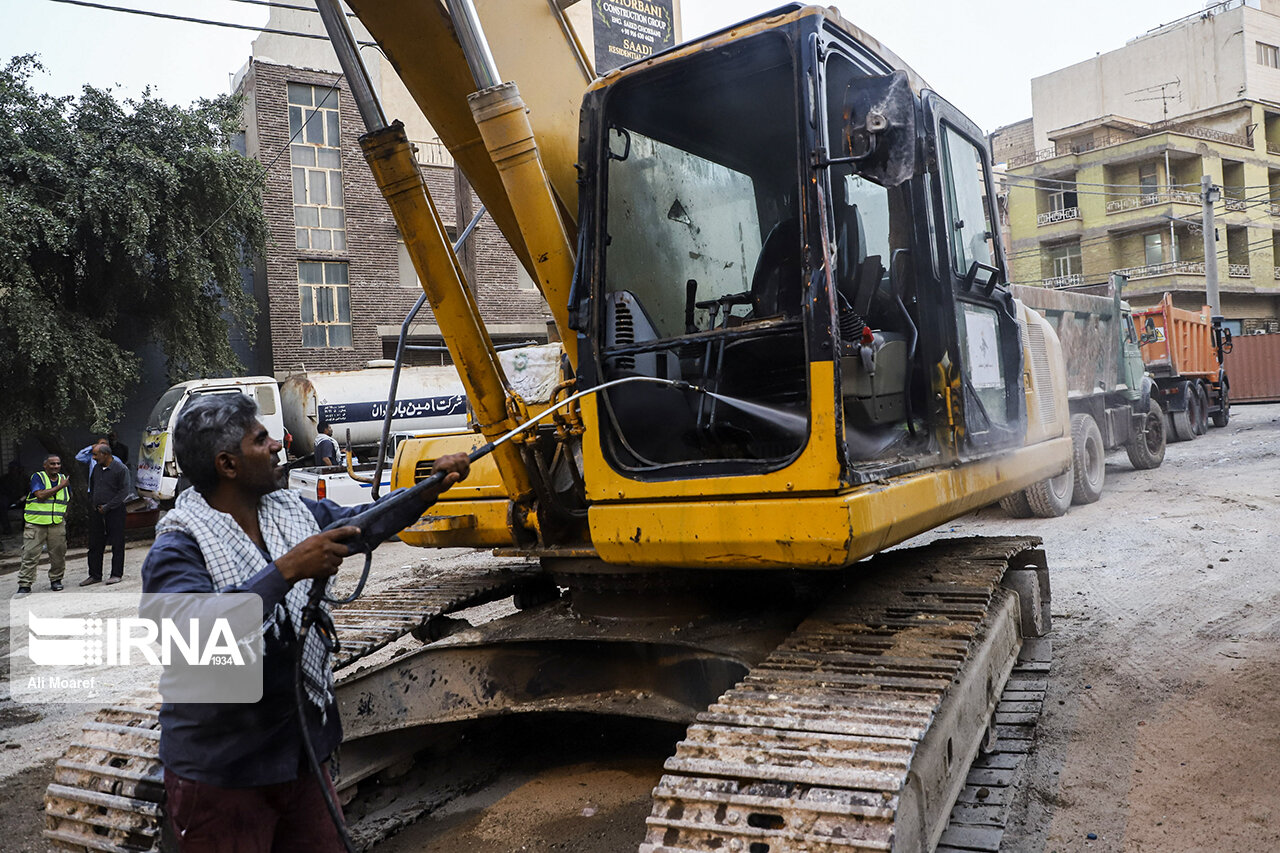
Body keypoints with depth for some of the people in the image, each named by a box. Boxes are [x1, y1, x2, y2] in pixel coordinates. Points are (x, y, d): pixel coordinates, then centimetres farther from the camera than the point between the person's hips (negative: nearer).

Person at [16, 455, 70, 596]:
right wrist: (60, 486, -15)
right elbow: (40, 495, -19)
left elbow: (69, 498, 30)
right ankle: (24, 585, -1)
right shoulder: (37, 477, -3)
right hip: (36, 523, -4)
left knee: (58, 554, 6)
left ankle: (56, 580, 21)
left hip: (57, 525, 4)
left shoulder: (64, 478, 13)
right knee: (30, 554, -5)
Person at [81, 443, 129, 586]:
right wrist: (92, 504, 13)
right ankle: (95, 575, 16)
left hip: (114, 512, -6)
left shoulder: (119, 468, -10)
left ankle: (117, 574, 8)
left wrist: (107, 507, -14)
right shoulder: (96, 468, 10)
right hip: (97, 512, 6)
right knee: (95, 544, 8)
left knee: (117, 544, 0)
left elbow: (124, 492, -12)